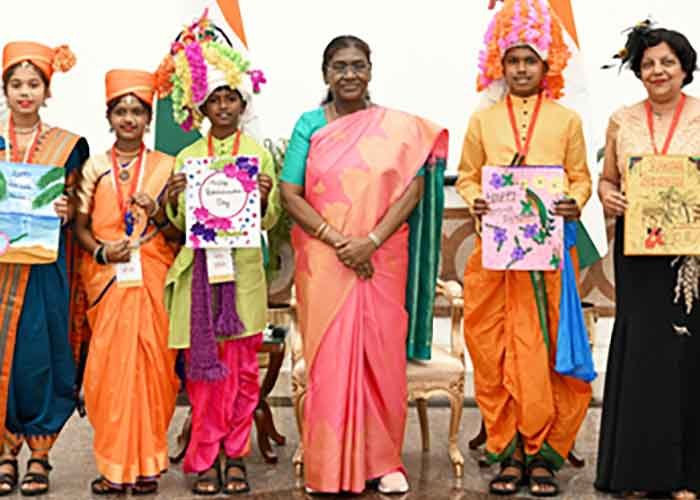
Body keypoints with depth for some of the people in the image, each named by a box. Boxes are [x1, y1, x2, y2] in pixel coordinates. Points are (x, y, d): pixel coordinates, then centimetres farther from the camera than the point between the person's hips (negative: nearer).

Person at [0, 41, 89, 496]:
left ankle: (39, 453, 8)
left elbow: (80, 211, 9)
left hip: (45, 267, -1)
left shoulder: (68, 145, 7)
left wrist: (67, 212, -12)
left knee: (39, 353, -2)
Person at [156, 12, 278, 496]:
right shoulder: (187, 157, 9)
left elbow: (270, 221, 5)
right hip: (200, 268, 1)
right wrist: (174, 199, -9)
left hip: (243, 269, -1)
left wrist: (266, 198, -15)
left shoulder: (259, 154, 6)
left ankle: (235, 455, 12)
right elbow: (178, 223, 10)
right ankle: (206, 458, 10)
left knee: (242, 366, 2)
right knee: (203, 365, 1)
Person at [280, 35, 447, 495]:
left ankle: (384, 461, 16)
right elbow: (290, 194, -2)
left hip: (381, 262, 0)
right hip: (323, 262, 0)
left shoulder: (399, 127, 4)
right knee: (327, 358, 2)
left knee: (382, 357, 3)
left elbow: (413, 190, -2)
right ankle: (328, 468, 13)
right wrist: (338, 241, -12)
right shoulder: (309, 125, 4)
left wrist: (370, 242, -13)